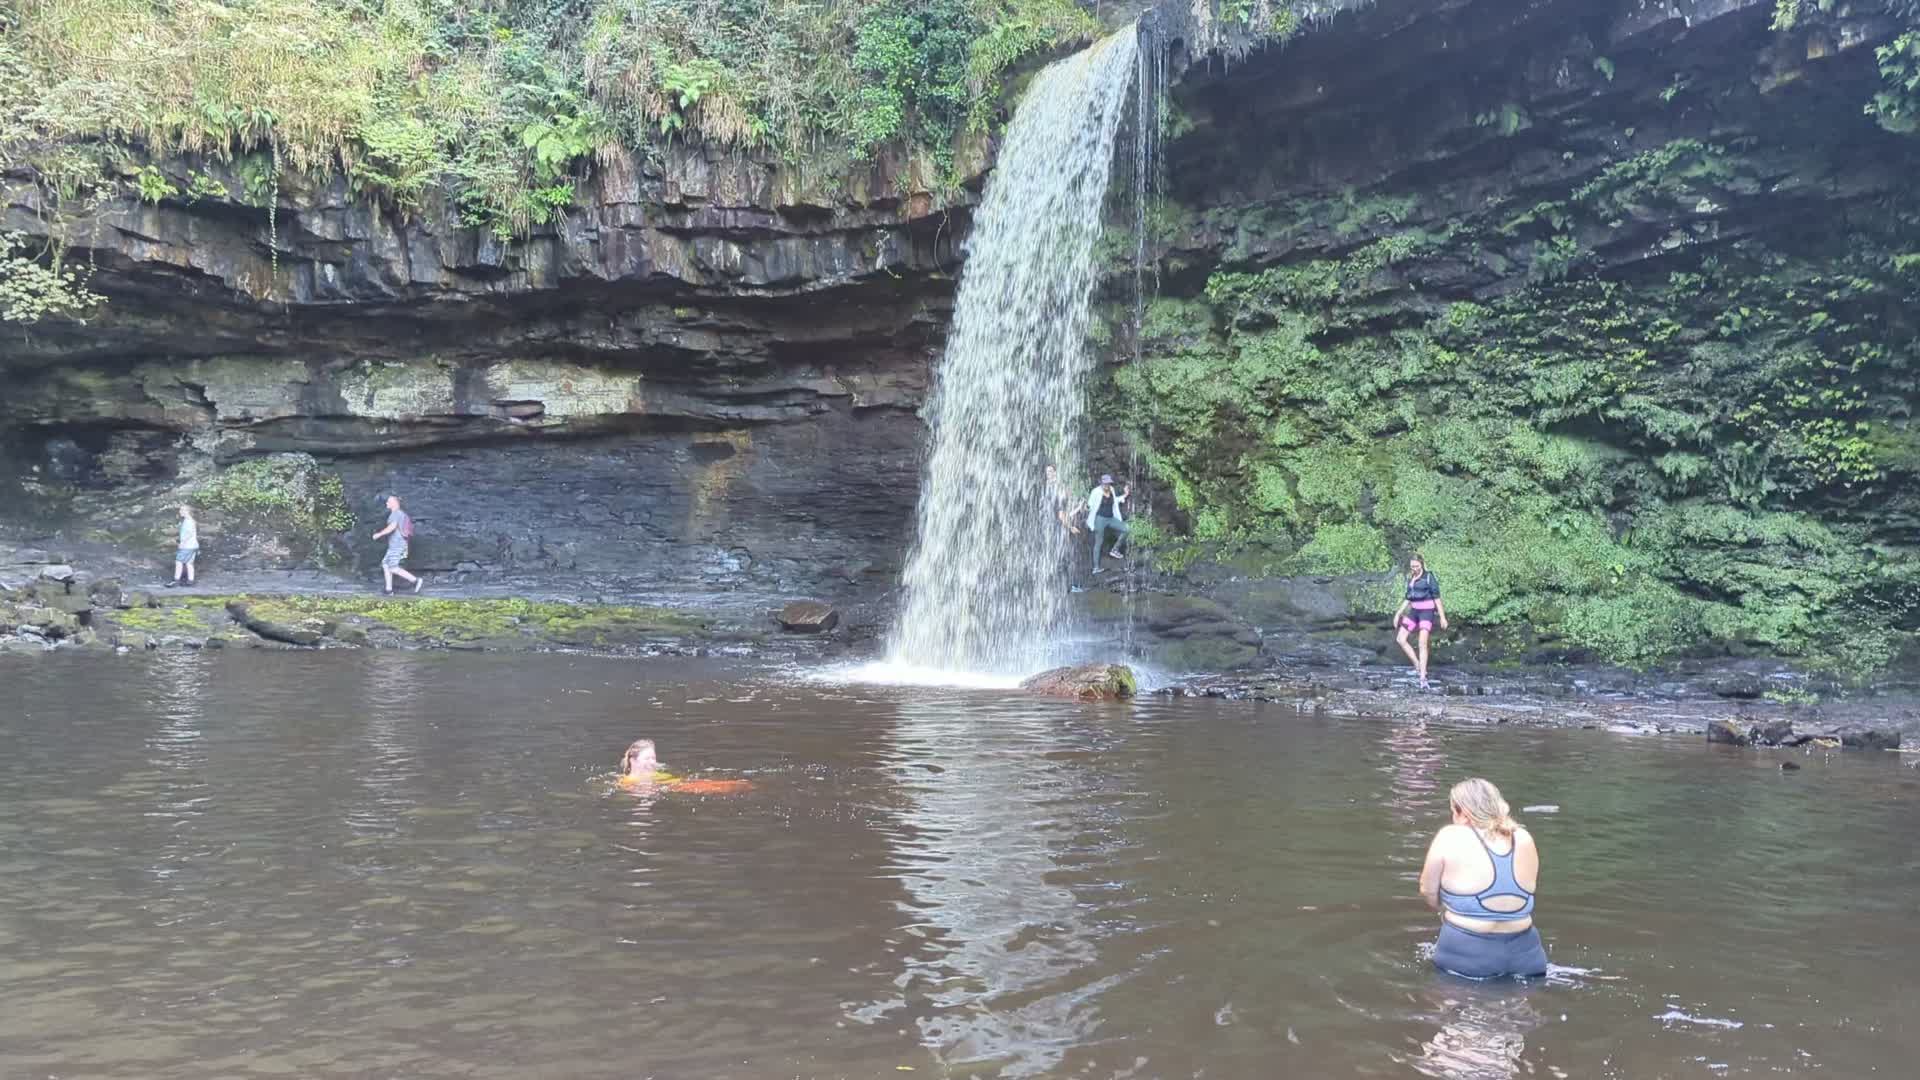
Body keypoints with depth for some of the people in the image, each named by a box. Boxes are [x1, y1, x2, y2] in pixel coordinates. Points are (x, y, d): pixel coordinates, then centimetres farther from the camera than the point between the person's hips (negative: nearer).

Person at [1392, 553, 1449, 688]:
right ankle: (1418, 667, 8)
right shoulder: (1410, 578, 11)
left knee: (1422, 643, -16)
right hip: (1414, 611, 7)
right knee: (1401, 639, -2)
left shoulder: (1429, 577, -10)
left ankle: (1422, 678, -15)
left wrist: (1442, 617, -12)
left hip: (1427, 611, -7)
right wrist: (1398, 613, 12)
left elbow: (1437, 597, -10)